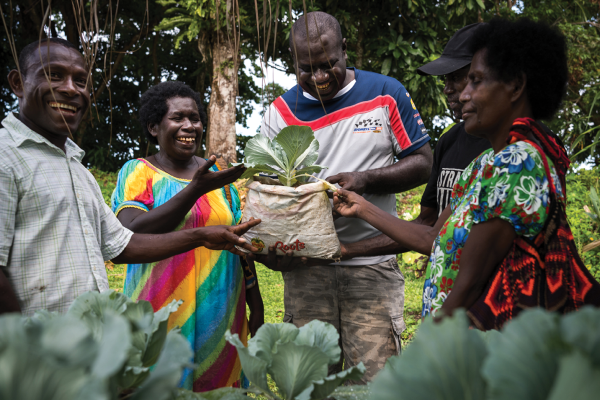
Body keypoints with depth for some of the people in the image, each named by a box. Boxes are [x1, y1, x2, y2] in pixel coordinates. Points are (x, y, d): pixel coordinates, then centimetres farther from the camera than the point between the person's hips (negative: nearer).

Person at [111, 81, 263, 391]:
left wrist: (256, 306, 14)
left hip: (219, 319, 4)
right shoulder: (138, 172, -1)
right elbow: (130, 234, -17)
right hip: (163, 317, -4)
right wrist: (195, 189, -21)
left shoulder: (218, 175, 11)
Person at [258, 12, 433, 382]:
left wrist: (365, 179, -13)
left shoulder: (386, 94, 4)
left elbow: (423, 163, 4)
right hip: (306, 266, 2)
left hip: (373, 265, -2)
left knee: (375, 379, -6)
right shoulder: (281, 112, 8)